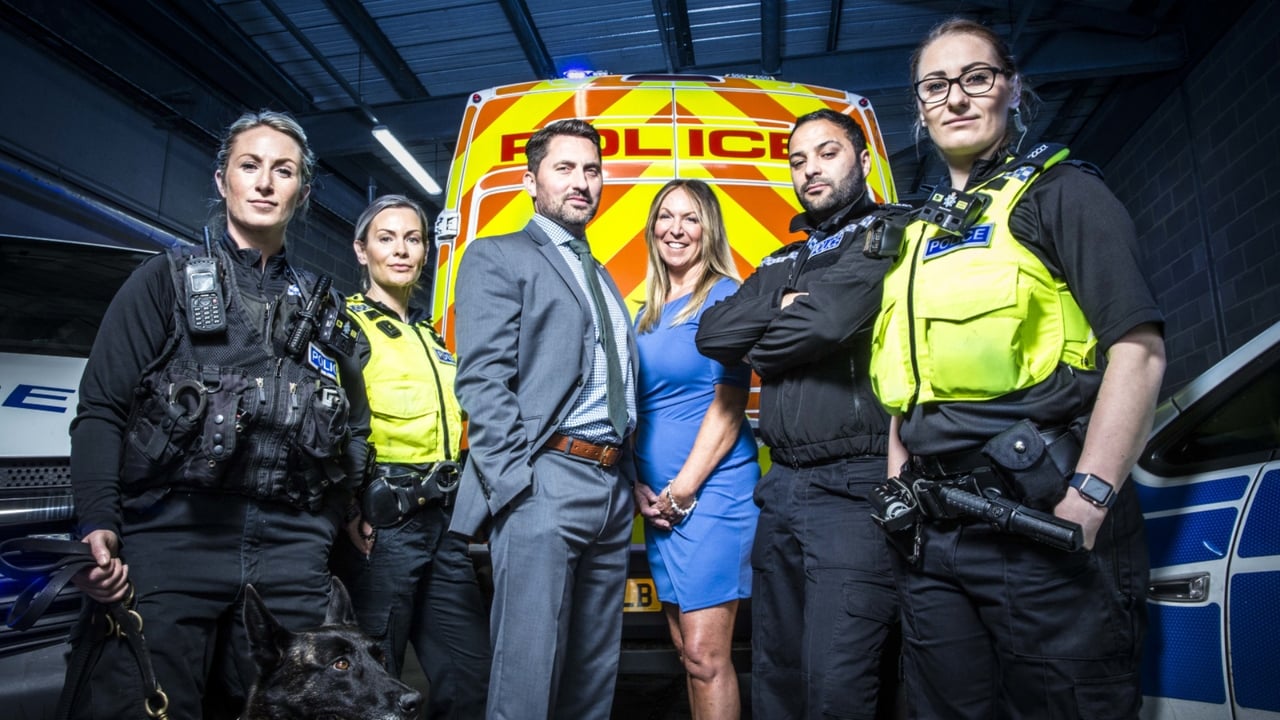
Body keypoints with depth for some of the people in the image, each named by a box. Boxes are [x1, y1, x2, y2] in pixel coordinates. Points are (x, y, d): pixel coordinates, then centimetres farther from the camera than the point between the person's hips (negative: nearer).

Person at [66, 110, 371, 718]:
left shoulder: (320, 306, 17)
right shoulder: (168, 279, 9)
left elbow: (352, 428, 17)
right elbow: (101, 410, 1)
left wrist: (328, 530, 8)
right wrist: (97, 524, -13)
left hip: (290, 554, 3)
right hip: (172, 537, -2)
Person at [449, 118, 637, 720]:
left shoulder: (602, 276, 23)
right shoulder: (497, 257, 3)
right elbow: (482, 381, -9)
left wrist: (631, 478, 10)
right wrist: (514, 482, -17)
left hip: (613, 487, 7)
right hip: (545, 483, -7)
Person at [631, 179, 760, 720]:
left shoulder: (726, 297, -5)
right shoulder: (647, 313, 14)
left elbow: (728, 405, -11)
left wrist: (682, 490, -12)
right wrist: (638, 484, 3)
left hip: (712, 488, -6)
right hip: (657, 496, 7)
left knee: (705, 653, -5)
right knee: (685, 649, 14)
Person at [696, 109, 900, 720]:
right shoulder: (783, 263, 21)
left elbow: (828, 319, -19)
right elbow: (713, 334, 6)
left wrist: (761, 351, 0)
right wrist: (782, 304, -8)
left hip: (855, 486, -7)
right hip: (783, 486, 7)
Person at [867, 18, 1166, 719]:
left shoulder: (1060, 192, 1)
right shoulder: (919, 231, 20)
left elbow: (1138, 347, -10)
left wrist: (1088, 501, -18)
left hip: (1039, 518, -6)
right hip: (932, 531, 6)